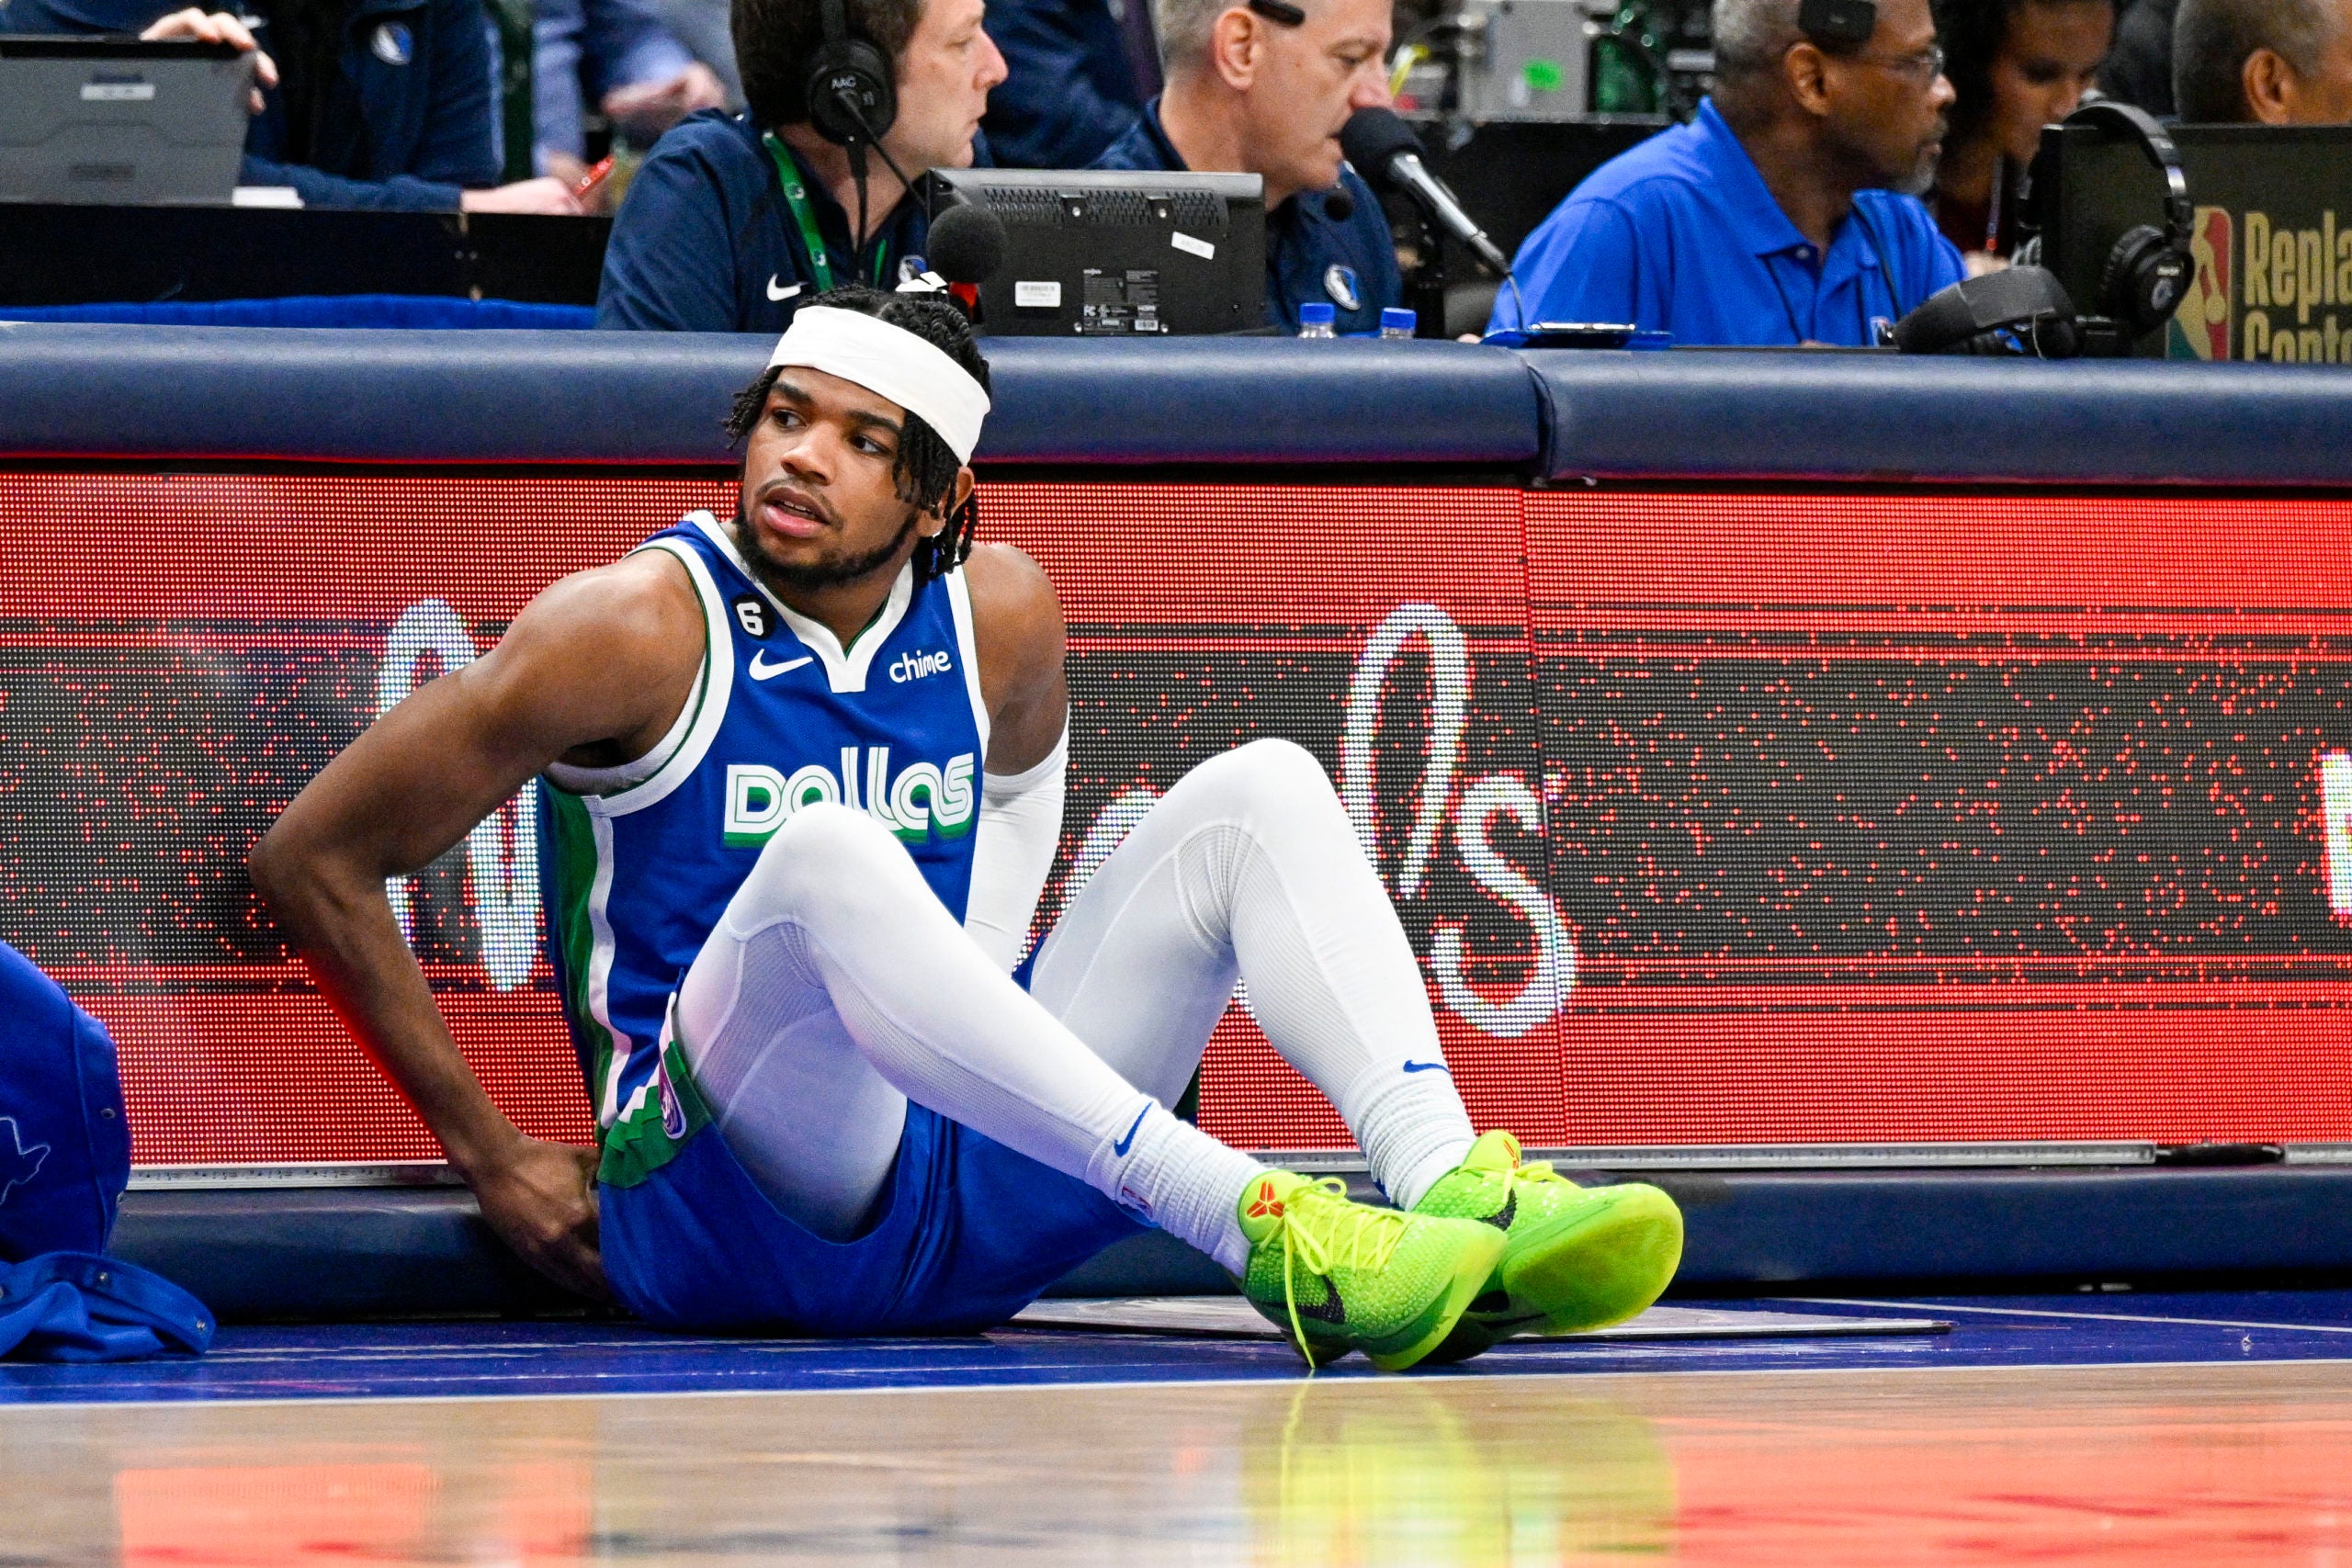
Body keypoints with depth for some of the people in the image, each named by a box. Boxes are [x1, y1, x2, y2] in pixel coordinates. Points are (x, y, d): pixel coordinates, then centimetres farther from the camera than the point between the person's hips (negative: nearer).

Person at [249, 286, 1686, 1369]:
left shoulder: (1003, 617, 7)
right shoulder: (643, 631, -7)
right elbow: (315, 861, -4)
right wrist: (494, 1157, -2)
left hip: (968, 1209, 6)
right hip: (720, 1201, -6)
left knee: (1260, 791, -3)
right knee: (826, 860, -34)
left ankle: (1450, 1183, -30)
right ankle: (1258, 1231, -48)